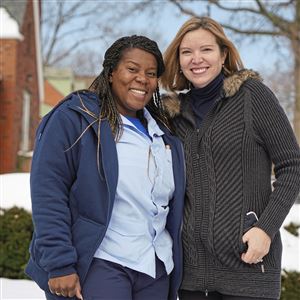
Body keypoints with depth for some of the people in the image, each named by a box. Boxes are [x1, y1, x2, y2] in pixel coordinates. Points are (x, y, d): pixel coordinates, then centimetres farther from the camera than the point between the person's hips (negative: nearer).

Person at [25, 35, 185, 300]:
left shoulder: (163, 132, 16)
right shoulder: (74, 118, -5)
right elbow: (48, 194, -11)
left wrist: (174, 264, 18)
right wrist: (59, 265, -17)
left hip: (156, 271, 6)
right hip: (98, 266, -6)